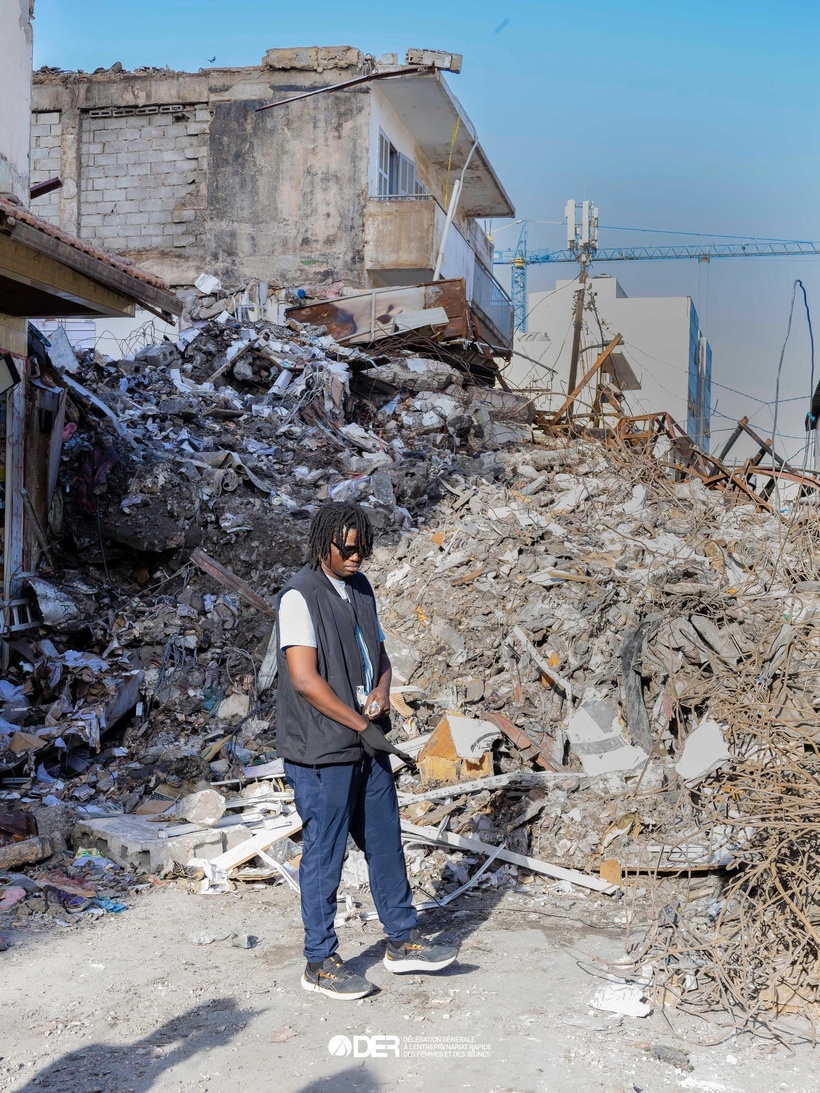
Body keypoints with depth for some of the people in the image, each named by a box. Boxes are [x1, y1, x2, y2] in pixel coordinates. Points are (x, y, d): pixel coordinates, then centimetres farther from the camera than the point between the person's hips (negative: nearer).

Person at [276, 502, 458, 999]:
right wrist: (363, 726, -16)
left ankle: (404, 941, 30)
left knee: (386, 842, 16)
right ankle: (321, 962, 17)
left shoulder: (361, 588, 11)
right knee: (325, 855, 3)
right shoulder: (300, 597, -15)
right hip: (322, 751, -8)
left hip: (368, 744, 8)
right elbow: (304, 679, -20)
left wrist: (382, 691, -3)